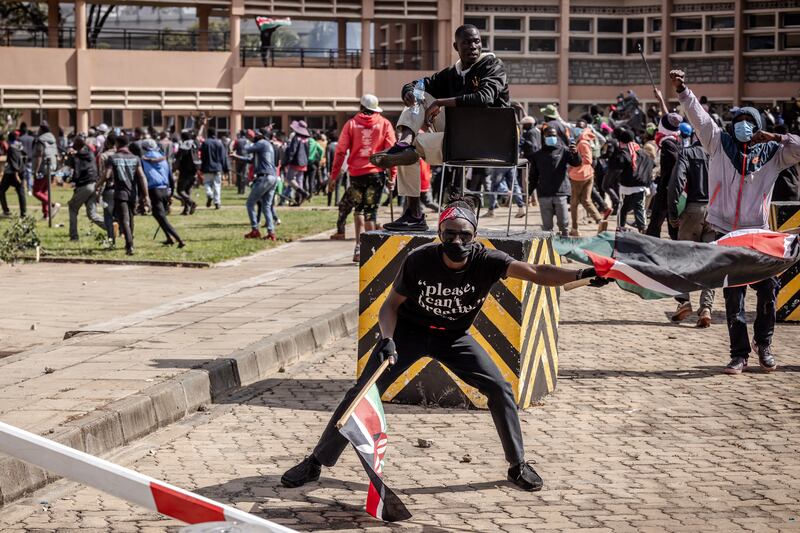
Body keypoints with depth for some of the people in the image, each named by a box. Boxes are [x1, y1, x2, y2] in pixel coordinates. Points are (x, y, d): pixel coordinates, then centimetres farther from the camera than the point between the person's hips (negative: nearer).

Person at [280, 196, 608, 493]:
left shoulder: (486, 260, -24)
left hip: (454, 337, 2)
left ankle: (518, 466, 10)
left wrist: (580, 276, -52)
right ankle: (316, 463, 0)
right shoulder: (419, 260, -26)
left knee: (500, 390, -9)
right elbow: (391, 305, -15)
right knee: (363, 392, -10)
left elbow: (535, 272, -37)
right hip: (409, 331, -1)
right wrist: (387, 339, -34)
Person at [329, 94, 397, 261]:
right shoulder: (384, 124, 4)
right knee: (370, 210, 3)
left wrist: (334, 176, 3)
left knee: (358, 208, 17)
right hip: (376, 173, -1)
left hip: (356, 173, 1)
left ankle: (359, 246, 8)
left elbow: (340, 151, 0)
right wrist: (393, 175, 1)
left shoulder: (351, 124, 4)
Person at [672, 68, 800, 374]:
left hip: (758, 234, 0)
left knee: (767, 291, -2)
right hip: (725, 233, 0)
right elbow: (699, 117, -3)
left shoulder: (772, 153, 7)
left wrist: (774, 137, -9)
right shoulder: (720, 144, 7)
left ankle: (763, 344, 20)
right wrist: (682, 91, -15)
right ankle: (739, 354, 7)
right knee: (733, 297, 2)